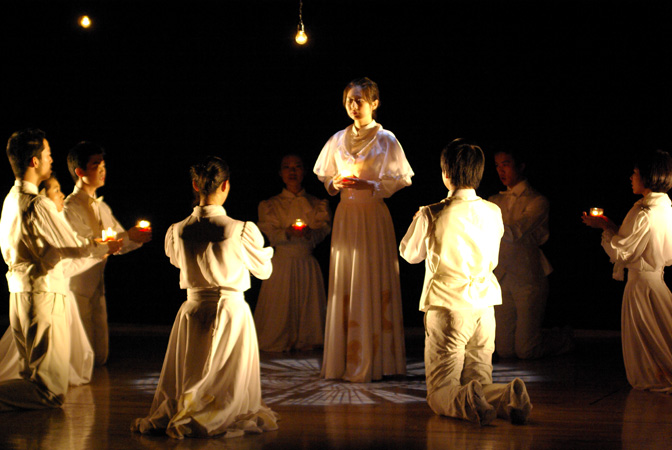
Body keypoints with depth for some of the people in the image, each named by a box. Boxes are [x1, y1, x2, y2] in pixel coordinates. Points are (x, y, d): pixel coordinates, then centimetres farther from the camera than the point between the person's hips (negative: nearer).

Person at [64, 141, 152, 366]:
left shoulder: (102, 208, 17)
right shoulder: (71, 208, -12)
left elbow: (119, 244, 18)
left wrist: (137, 238, -5)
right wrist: (128, 237, -19)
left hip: (97, 288, 8)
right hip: (77, 288, -8)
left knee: (100, 356, 8)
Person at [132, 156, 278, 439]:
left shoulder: (176, 232, -6)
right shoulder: (243, 231, -15)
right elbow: (264, 270, 2)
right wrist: (266, 250, 23)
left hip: (193, 311, 3)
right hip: (232, 310, -3)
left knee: (185, 386, 18)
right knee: (228, 389, 9)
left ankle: (168, 416, -2)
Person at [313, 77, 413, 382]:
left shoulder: (386, 140, -2)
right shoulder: (338, 140, 9)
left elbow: (397, 182, -3)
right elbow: (326, 179, 17)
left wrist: (368, 186, -16)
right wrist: (335, 184, -4)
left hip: (374, 217, -4)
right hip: (346, 216, 4)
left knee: (373, 285, -4)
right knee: (343, 286, 3)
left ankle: (375, 360, 0)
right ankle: (345, 359, 8)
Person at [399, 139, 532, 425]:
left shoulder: (431, 215, -10)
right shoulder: (494, 213, 3)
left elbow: (409, 254, 8)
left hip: (447, 307, -4)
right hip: (484, 307, 4)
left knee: (440, 393, 0)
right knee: (479, 383, 11)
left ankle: (467, 401, -35)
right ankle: (507, 398, -23)